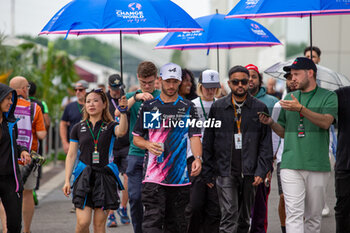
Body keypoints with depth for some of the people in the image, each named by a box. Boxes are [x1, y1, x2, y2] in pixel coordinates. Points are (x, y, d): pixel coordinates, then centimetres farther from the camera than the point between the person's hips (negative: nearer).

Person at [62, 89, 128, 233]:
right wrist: (67, 180, 4)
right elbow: (71, 156, 11)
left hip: (105, 177, -1)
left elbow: (122, 131, -20)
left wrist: (123, 112, -37)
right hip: (84, 177, 1)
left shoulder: (110, 127, 4)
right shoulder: (78, 128, 9)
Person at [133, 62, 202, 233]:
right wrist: (148, 145, -9)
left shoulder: (187, 107, 9)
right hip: (153, 175, -1)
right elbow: (136, 138, 13)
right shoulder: (148, 107, 9)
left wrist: (197, 158, -18)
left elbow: (195, 136, 1)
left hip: (180, 175, 1)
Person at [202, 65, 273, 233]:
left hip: (250, 173, 1)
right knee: (229, 217, -11)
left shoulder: (260, 108, 6)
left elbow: (266, 144, 4)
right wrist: (208, 173, 3)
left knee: (245, 219, 10)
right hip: (225, 171, -1)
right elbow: (208, 142, 8)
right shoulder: (218, 107, 6)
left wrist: (261, 171, -6)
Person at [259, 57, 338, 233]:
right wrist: (271, 123, 2)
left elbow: (326, 122, -13)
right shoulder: (289, 98, 17)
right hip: (290, 165, 2)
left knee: (314, 215, 5)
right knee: (294, 213, -10)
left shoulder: (328, 97, 5)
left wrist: (301, 109, -23)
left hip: (317, 166, -2)